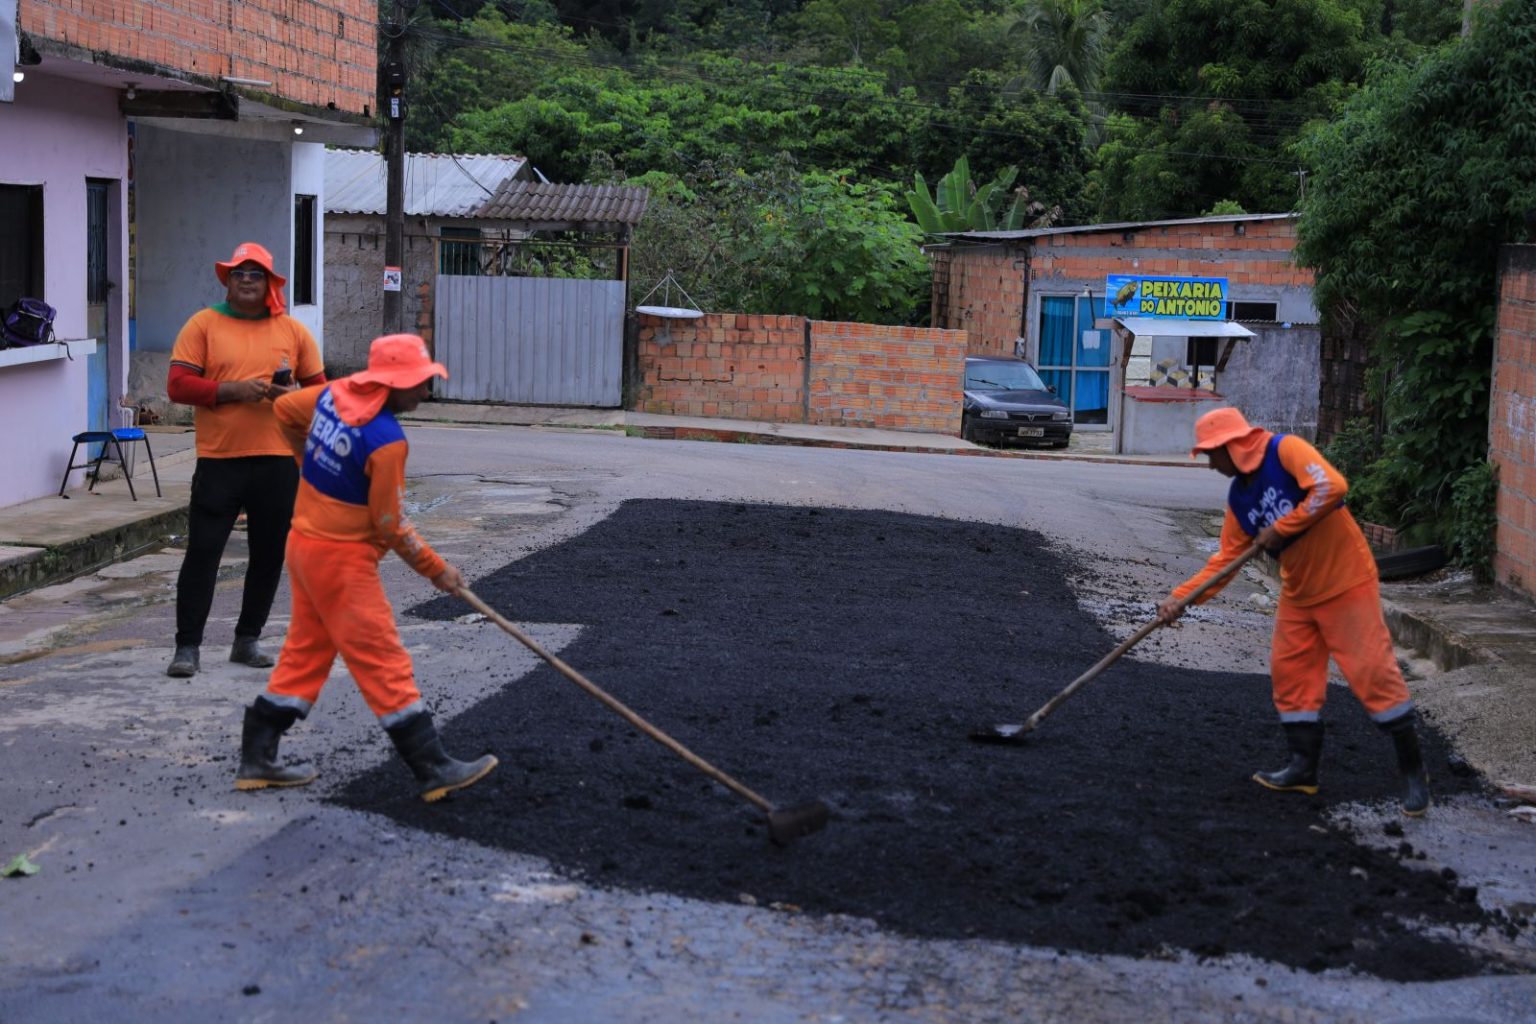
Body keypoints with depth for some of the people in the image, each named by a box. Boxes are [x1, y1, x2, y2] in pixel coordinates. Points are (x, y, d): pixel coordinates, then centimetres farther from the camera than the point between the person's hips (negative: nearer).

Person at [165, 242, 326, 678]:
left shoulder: (293, 331, 8)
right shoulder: (203, 324, 2)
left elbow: (319, 387, 13)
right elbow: (177, 385, -4)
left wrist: (293, 396, -9)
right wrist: (231, 390, -17)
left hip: (277, 461, 3)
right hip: (219, 461, -3)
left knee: (269, 553, 9)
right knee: (203, 551, -4)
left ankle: (247, 640, 23)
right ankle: (187, 646, 4)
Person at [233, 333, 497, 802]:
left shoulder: (334, 393, 0)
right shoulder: (386, 442, -23)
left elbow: (285, 408, 19)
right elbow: (390, 526, -17)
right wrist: (436, 570, -6)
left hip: (304, 543, 9)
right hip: (342, 558, -9)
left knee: (305, 653, 17)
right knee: (383, 661, -4)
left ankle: (257, 759, 22)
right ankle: (434, 770, 1)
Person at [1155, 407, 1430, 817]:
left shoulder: (1286, 450, -15)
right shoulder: (1238, 497, 7)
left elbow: (1332, 487, -29)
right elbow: (1226, 558, 8)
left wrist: (1281, 528, -22)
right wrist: (1181, 597, -1)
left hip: (1345, 582, -8)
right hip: (1298, 594, 8)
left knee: (1372, 671, -7)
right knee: (1291, 674, 9)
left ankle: (1412, 770, 4)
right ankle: (1303, 767, 20)